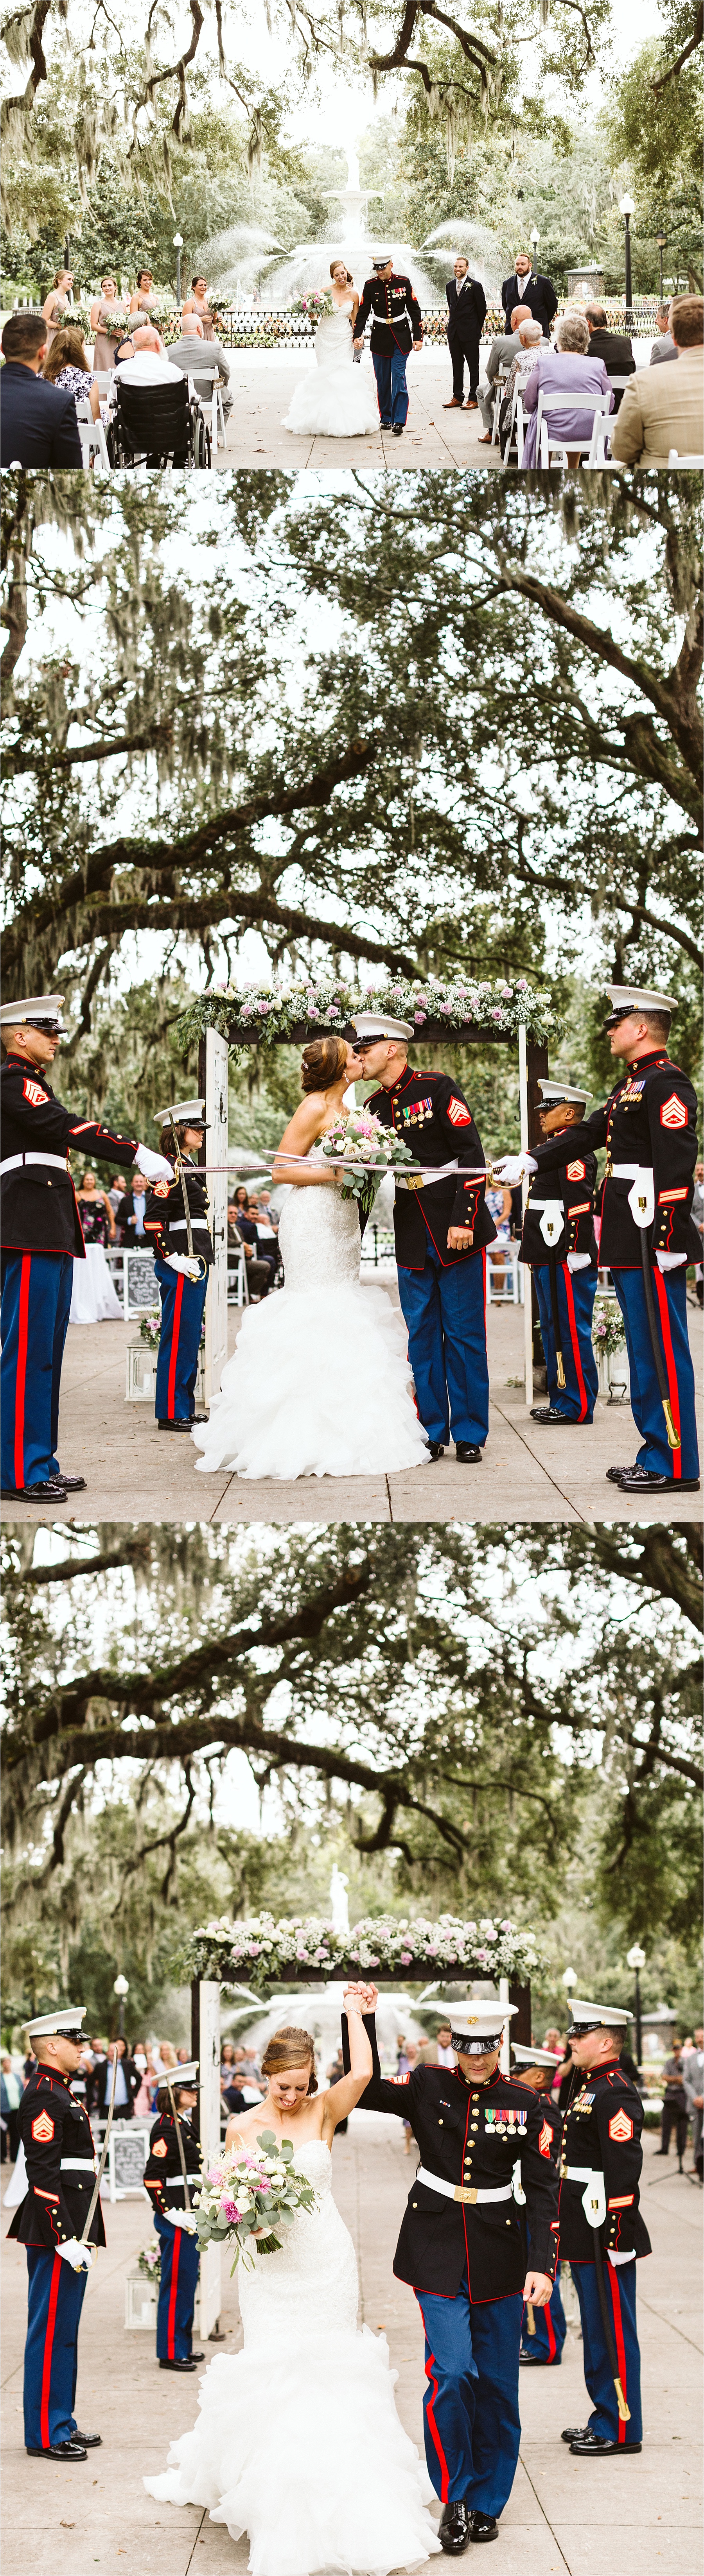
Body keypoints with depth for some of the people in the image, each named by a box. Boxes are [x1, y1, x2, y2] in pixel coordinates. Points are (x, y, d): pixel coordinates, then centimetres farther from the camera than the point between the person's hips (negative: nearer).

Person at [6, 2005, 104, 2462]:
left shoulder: (61, 2094, 17)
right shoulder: (43, 2097, -15)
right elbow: (43, 2174, -20)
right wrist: (66, 2237, -22)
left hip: (72, 2227, 10)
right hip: (56, 2225, -10)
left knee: (64, 2330, 15)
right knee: (51, 2330, -4)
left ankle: (61, 2423, 24)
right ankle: (45, 2435, 2)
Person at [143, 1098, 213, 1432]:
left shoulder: (189, 1168, 18)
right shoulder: (172, 1169, -13)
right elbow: (152, 1220, -20)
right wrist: (172, 1259, -21)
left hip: (196, 1263, 10)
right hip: (182, 1265, -10)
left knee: (190, 1338, 13)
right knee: (179, 1338, -6)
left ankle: (184, 1407, 20)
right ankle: (171, 1413, -2)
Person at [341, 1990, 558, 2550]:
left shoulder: (524, 2105, -2)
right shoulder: (427, 2087, -1)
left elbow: (543, 2191, -2)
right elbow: (365, 2090, -3)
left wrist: (542, 2265, -11)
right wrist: (362, 2021, -13)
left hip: (498, 2255, 1)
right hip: (437, 2255, -1)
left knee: (497, 2383, 6)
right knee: (452, 2373, -11)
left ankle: (487, 2501, 23)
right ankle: (454, 2498, 7)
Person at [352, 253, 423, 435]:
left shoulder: (404, 283, -4)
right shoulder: (371, 285, -2)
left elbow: (414, 311, 2)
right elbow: (363, 313, 1)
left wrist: (418, 337, -1)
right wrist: (358, 336, -12)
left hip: (401, 337, -2)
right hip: (380, 337, 2)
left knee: (399, 377, -10)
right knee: (383, 380, 7)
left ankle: (399, 421, -13)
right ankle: (386, 418, 20)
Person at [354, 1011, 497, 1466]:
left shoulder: (437, 1088, -7)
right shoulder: (374, 1107, 10)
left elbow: (472, 1155, -12)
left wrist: (464, 1220, -17)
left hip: (456, 1233, -5)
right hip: (413, 1238, 6)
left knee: (464, 1335, -1)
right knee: (422, 1337, 7)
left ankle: (470, 1436, 6)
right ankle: (432, 1433, 14)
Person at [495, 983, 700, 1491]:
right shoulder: (632, 1085, 18)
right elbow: (586, 1135, 23)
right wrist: (527, 1162, 17)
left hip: (655, 1241, -10)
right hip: (628, 1240, 10)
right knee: (644, 1349, 13)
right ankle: (656, 1454, 20)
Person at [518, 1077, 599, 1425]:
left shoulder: (574, 1152, -14)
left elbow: (580, 1206, -21)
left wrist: (575, 1253, -23)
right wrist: (536, 1253, 24)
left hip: (568, 1260, -11)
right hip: (549, 1259, 11)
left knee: (571, 1332, -6)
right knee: (554, 1331, 15)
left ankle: (577, 1406, -1)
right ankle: (561, 1399, 21)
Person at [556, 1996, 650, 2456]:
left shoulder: (616, 2094, -17)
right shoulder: (589, 2087, 14)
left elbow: (625, 2169, -23)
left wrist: (614, 2235, -24)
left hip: (607, 2236, -10)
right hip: (585, 2234, 10)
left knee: (613, 2332, -1)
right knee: (596, 2329, 17)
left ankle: (621, 2429, 7)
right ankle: (605, 2417, 26)